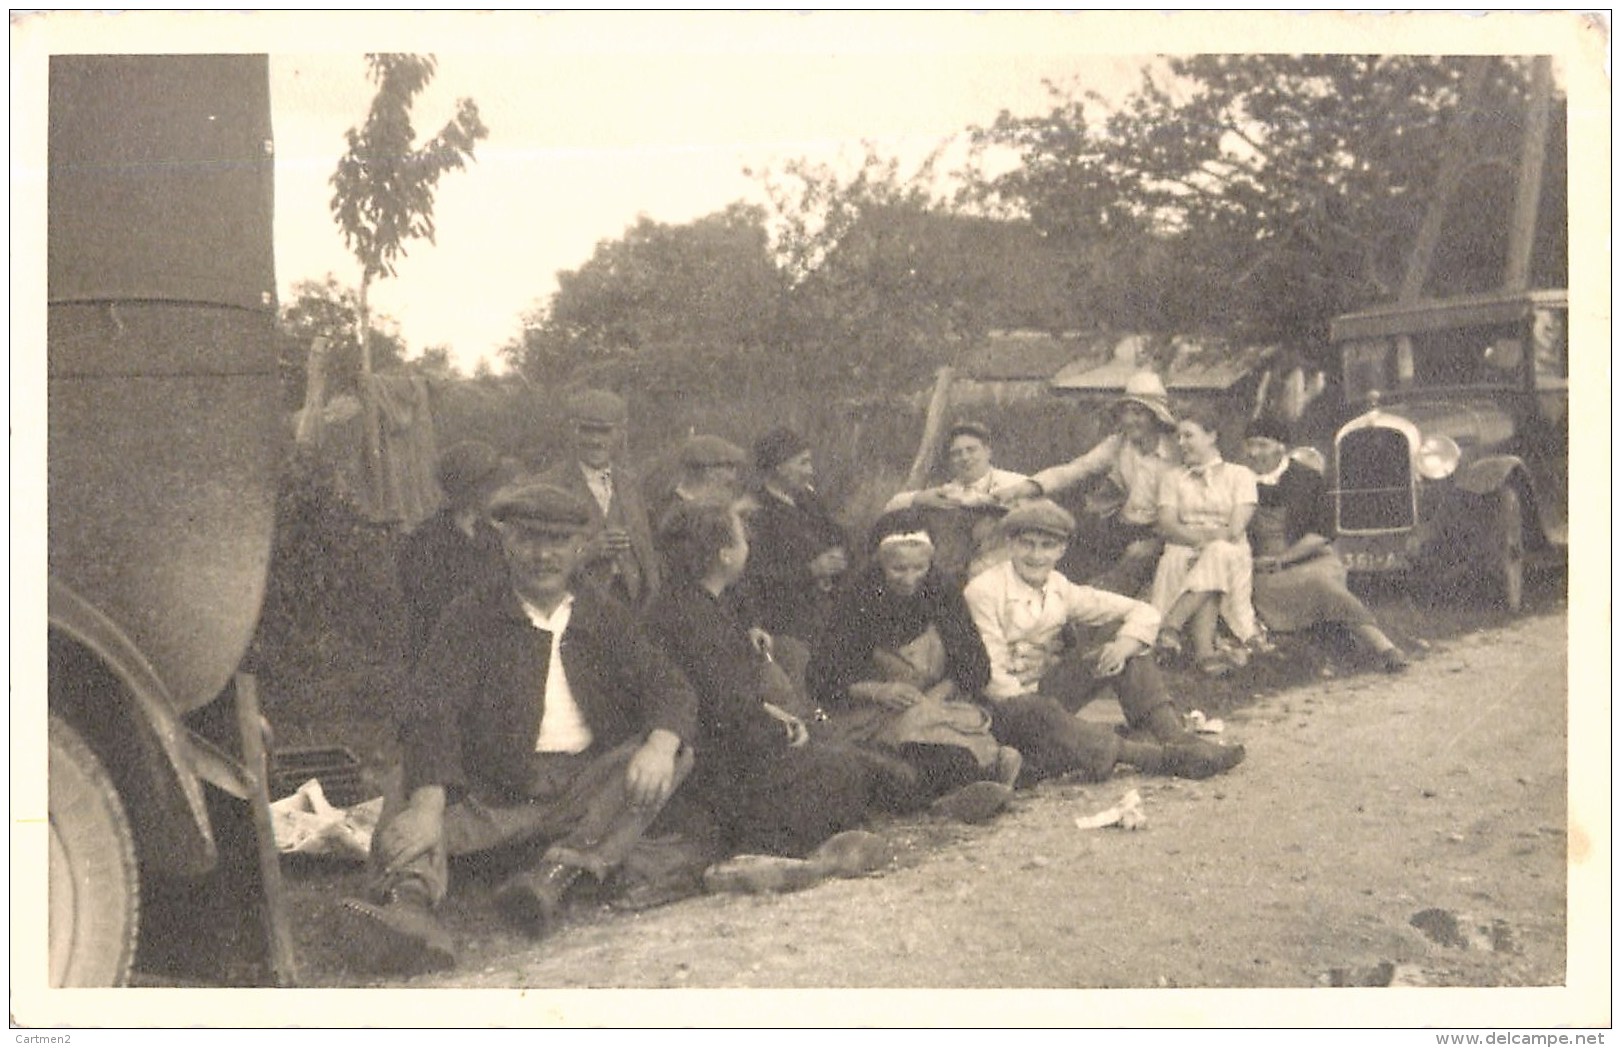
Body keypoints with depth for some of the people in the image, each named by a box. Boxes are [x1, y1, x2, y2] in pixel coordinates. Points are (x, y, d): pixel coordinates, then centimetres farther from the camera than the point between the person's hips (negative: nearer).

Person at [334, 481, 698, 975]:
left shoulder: (606, 617, 15)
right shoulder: (471, 618, 7)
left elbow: (668, 688, 6)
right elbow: (432, 711, -9)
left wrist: (660, 744, -21)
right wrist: (428, 804, -29)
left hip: (588, 790, 2)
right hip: (493, 793, -2)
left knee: (677, 756, -22)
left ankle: (556, 874, -39)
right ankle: (408, 899, -59)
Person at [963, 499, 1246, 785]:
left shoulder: (1061, 590, 2)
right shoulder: (983, 592, -14)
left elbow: (1143, 613, 2)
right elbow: (990, 676, -18)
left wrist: (1123, 646, -18)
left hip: (1047, 692, 6)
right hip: (1001, 706, -6)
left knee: (1119, 632, -6)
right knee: (1039, 713, -41)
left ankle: (1174, 737, -19)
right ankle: (1156, 757, -37)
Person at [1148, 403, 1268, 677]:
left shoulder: (1239, 475, 15)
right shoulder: (1173, 478, 23)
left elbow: (1235, 530, 0)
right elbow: (1167, 526, 4)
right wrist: (1205, 535, -11)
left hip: (1230, 556, -1)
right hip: (1183, 555, 1)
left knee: (1218, 553, -37)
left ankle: (1170, 626, -45)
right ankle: (1205, 652, -51)